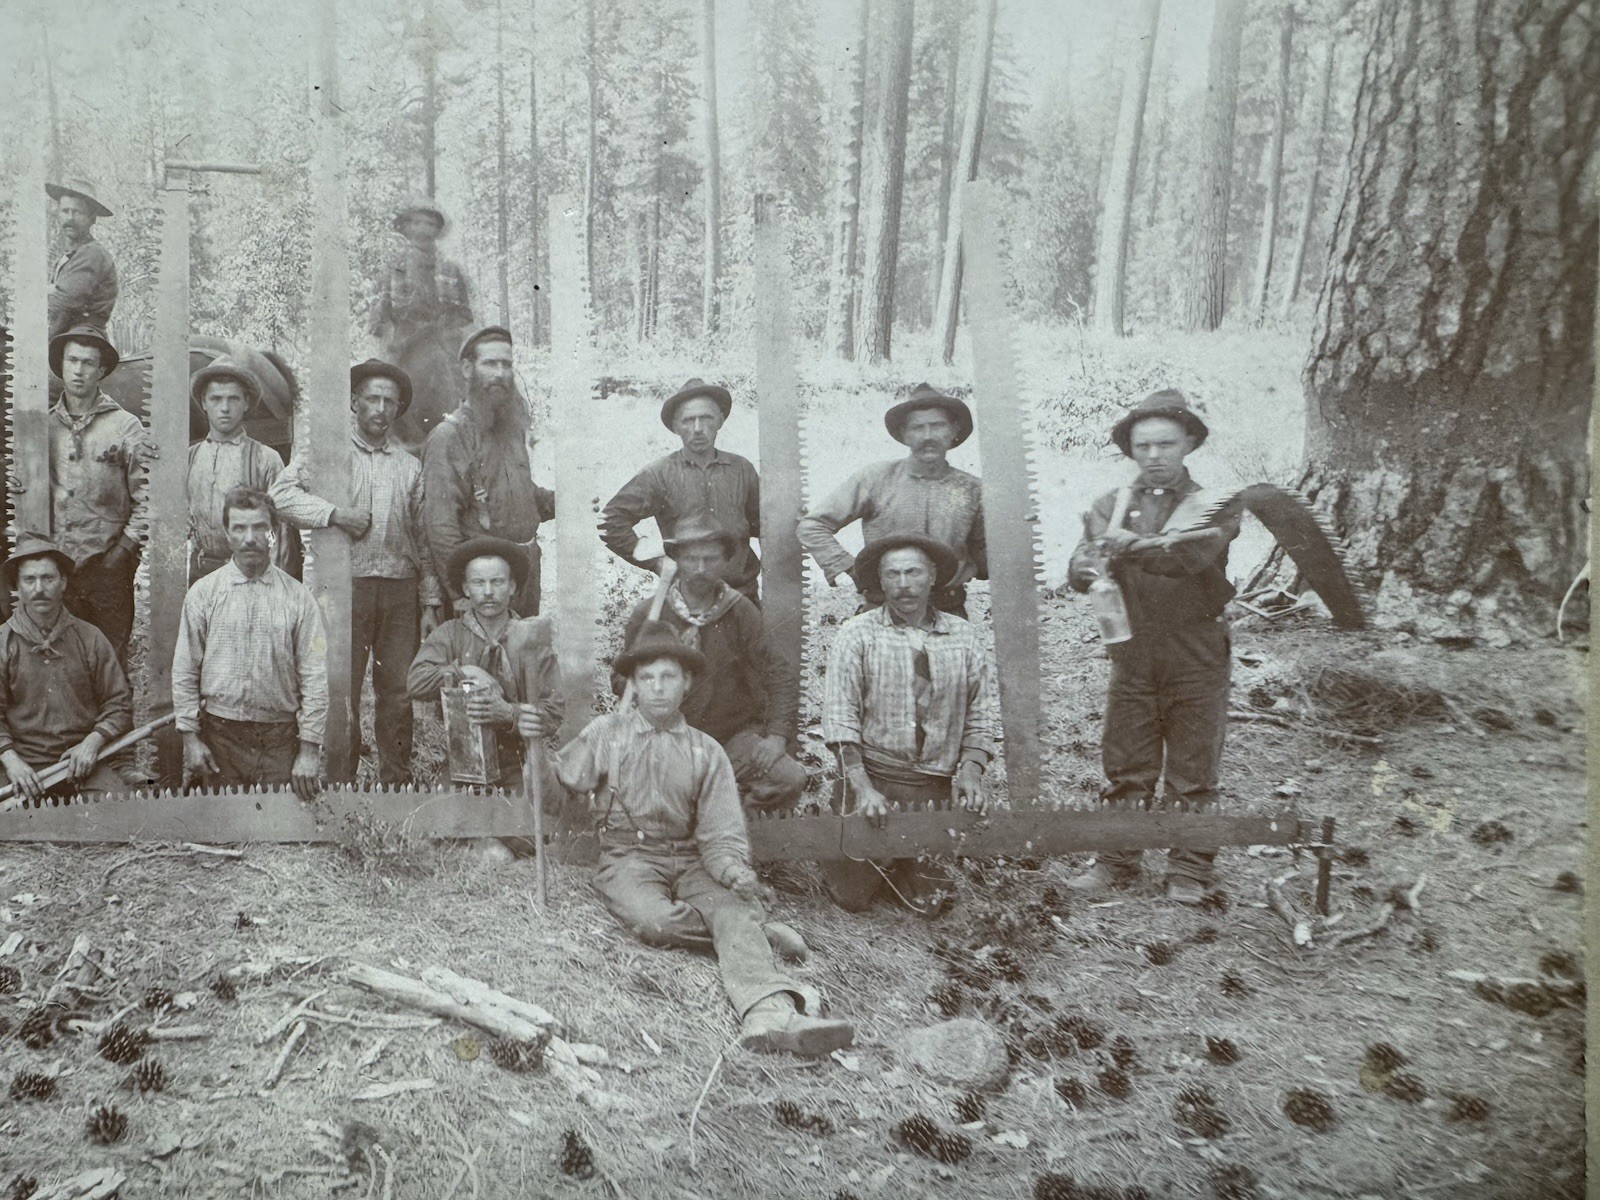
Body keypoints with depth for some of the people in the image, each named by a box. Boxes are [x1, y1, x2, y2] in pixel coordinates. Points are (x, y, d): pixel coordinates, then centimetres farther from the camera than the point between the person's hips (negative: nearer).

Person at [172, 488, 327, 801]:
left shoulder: (298, 597, 1)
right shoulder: (203, 593, 4)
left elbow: (314, 677, -1)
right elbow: (184, 672, 6)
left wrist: (309, 749, -5)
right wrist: (190, 737, -1)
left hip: (280, 740, 0)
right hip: (219, 737, 0)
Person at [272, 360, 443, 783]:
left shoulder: (410, 466, 16)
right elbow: (281, 493, -7)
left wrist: (430, 603, 10)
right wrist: (336, 514, -16)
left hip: (400, 589, 3)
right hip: (347, 585, -3)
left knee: (398, 691, 5)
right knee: (342, 688, -1)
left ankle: (396, 778, 14)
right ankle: (340, 779, 8)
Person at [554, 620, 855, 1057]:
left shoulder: (706, 751, 9)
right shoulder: (605, 733, 7)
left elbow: (720, 833, 0)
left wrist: (733, 869, -18)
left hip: (688, 860, 2)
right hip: (628, 857, -1)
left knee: (733, 909, -31)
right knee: (655, 920, -35)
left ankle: (771, 1011, -54)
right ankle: (757, 931, -16)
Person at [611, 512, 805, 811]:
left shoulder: (741, 612, 1)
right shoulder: (648, 613, 0)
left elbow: (779, 675, -2)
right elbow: (621, 680, 6)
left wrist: (777, 735, -15)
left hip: (735, 733, 1)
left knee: (790, 779, -25)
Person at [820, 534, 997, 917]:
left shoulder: (963, 637, 6)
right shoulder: (857, 634, -3)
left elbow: (980, 715, 8)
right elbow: (839, 716, -8)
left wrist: (971, 770, -7)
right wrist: (862, 787, -16)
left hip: (936, 789, 3)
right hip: (871, 775, -2)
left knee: (931, 900, 2)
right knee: (853, 895, -3)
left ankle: (899, 867, 33)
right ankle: (843, 858, 29)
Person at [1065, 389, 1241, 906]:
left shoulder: (1214, 506, -1)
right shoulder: (1111, 506, 6)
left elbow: (1193, 553, -23)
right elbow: (1079, 569, -8)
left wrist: (1128, 545, -34)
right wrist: (1087, 567, -32)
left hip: (1197, 659, -2)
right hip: (1132, 656, 2)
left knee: (1193, 770, 6)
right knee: (1124, 766, 8)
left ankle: (1189, 868, 18)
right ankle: (1118, 858, 21)